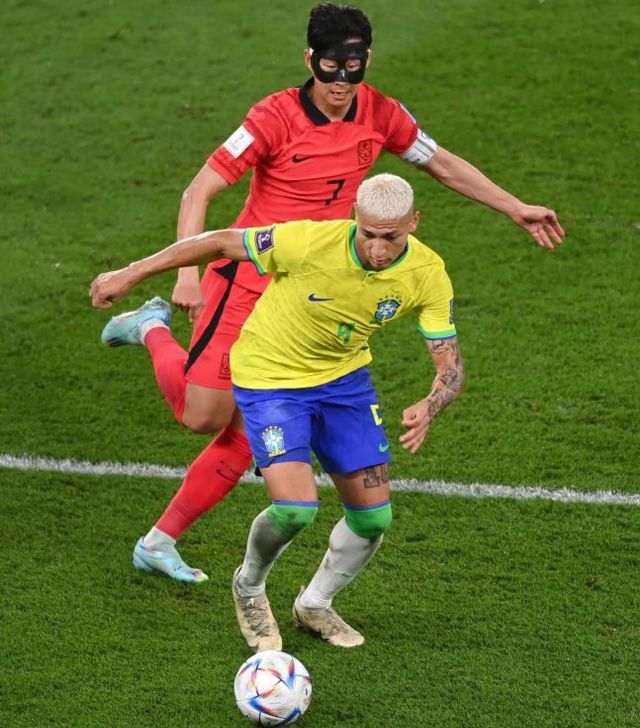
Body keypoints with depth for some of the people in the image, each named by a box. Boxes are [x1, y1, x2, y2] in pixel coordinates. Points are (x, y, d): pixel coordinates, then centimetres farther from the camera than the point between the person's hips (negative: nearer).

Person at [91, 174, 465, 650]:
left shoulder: (428, 275, -20)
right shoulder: (311, 242, -32)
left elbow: (451, 367, -17)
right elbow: (221, 243, -19)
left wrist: (428, 409, -41)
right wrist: (130, 275, -13)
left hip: (344, 378, 5)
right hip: (270, 378, -5)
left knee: (374, 516, 3)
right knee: (295, 508, -20)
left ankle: (316, 605, 32)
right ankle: (249, 589, 13)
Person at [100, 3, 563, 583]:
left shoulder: (379, 115, 0)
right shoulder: (275, 117, -16)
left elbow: (442, 164, 17)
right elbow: (199, 192, -15)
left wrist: (517, 209, 17)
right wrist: (187, 272, -27)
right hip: (246, 279, -5)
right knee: (203, 417, -10)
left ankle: (160, 542, 14)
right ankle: (154, 329, 20)